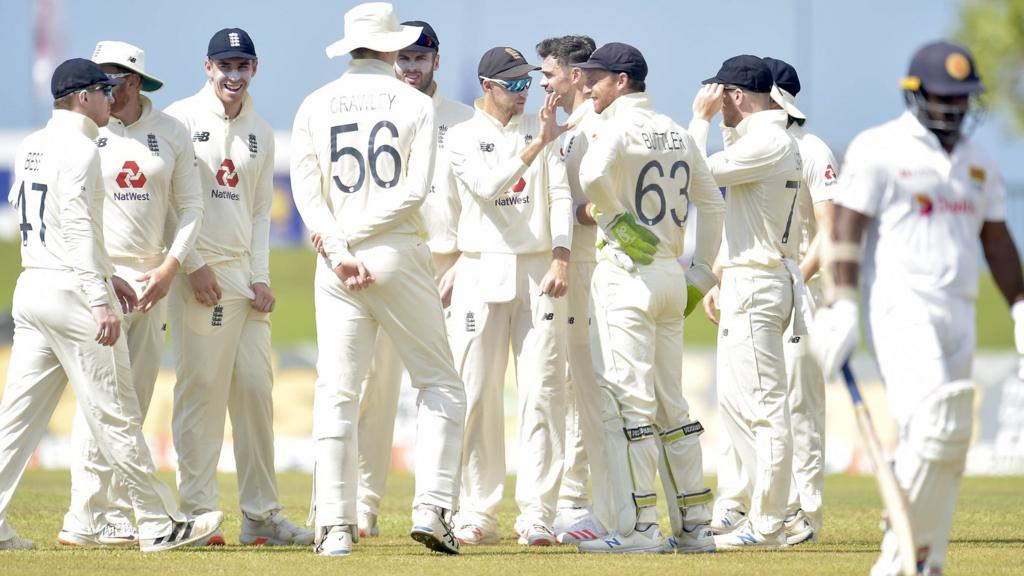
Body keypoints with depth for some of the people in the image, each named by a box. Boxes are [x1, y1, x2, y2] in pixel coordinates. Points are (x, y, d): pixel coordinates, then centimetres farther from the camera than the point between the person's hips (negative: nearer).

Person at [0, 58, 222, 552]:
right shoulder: (78, 149, -12)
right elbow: (78, 228, -20)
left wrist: (103, 276, 26)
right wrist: (99, 300, -24)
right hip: (71, 292, -9)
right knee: (114, 414, -4)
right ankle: (160, 525, 1)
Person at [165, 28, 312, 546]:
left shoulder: (260, 133, 16)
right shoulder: (181, 120, -2)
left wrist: (261, 277, 6)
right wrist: (194, 265, -12)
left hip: (245, 274, 6)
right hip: (199, 270, -6)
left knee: (255, 388, 3)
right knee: (201, 387, -7)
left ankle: (261, 514, 7)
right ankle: (197, 510, -4)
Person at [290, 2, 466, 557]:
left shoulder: (315, 105, 6)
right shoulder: (415, 104, 0)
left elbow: (306, 192, -3)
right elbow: (415, 189, -10)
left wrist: (339, 247, -9)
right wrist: (354, 237, -7)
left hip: (336, 264, 2)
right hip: (400, 256, -2)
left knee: (335, 392, 4)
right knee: (440, 382, 8)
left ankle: (334, 526, -3)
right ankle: (431, 507, -6)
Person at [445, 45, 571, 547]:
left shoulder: (541, 130, 11)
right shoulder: (462, 138, 5)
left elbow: (561, 195, 3)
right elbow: (486, 186, -13)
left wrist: (561, 259, -10)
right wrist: (535, 145, -22)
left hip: (539, 273, 1)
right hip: (482, 273, -1)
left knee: (542, 392, -5)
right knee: (477, 395, -2)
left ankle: (537, 514, -5)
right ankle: (477, 514, 3)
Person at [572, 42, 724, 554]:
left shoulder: (620, 127, -10)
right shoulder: (677, 134, 14)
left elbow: (592, 174, -31)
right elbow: (712, 203, 19)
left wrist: (618, 218, -14)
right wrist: (701, 272, 20)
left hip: (626, 275, -8)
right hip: (671, 275, 8)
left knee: (627, 401, -7)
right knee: (670, 403, 12)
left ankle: (639, 528, -10)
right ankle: (694, 525, 12)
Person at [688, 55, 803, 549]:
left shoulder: (767, 143, -16)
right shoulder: (778, 142, 15)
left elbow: (701, 174, -18)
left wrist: (703, 118, -9)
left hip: (755, 285, -11)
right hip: (745, 281, 11)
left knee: (765, 406, -8)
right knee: (734, 400, 16)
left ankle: (766, 526, -7)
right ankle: (767, 511, 19)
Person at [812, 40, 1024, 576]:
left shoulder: (978, 163, 18)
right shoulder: (879, 149, -2)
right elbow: (847, 226, -7)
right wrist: (844, 305, -16)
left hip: (958, 315, 7)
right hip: (901, 306, -7)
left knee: (946, 449, 5)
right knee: (936, 428, -23)